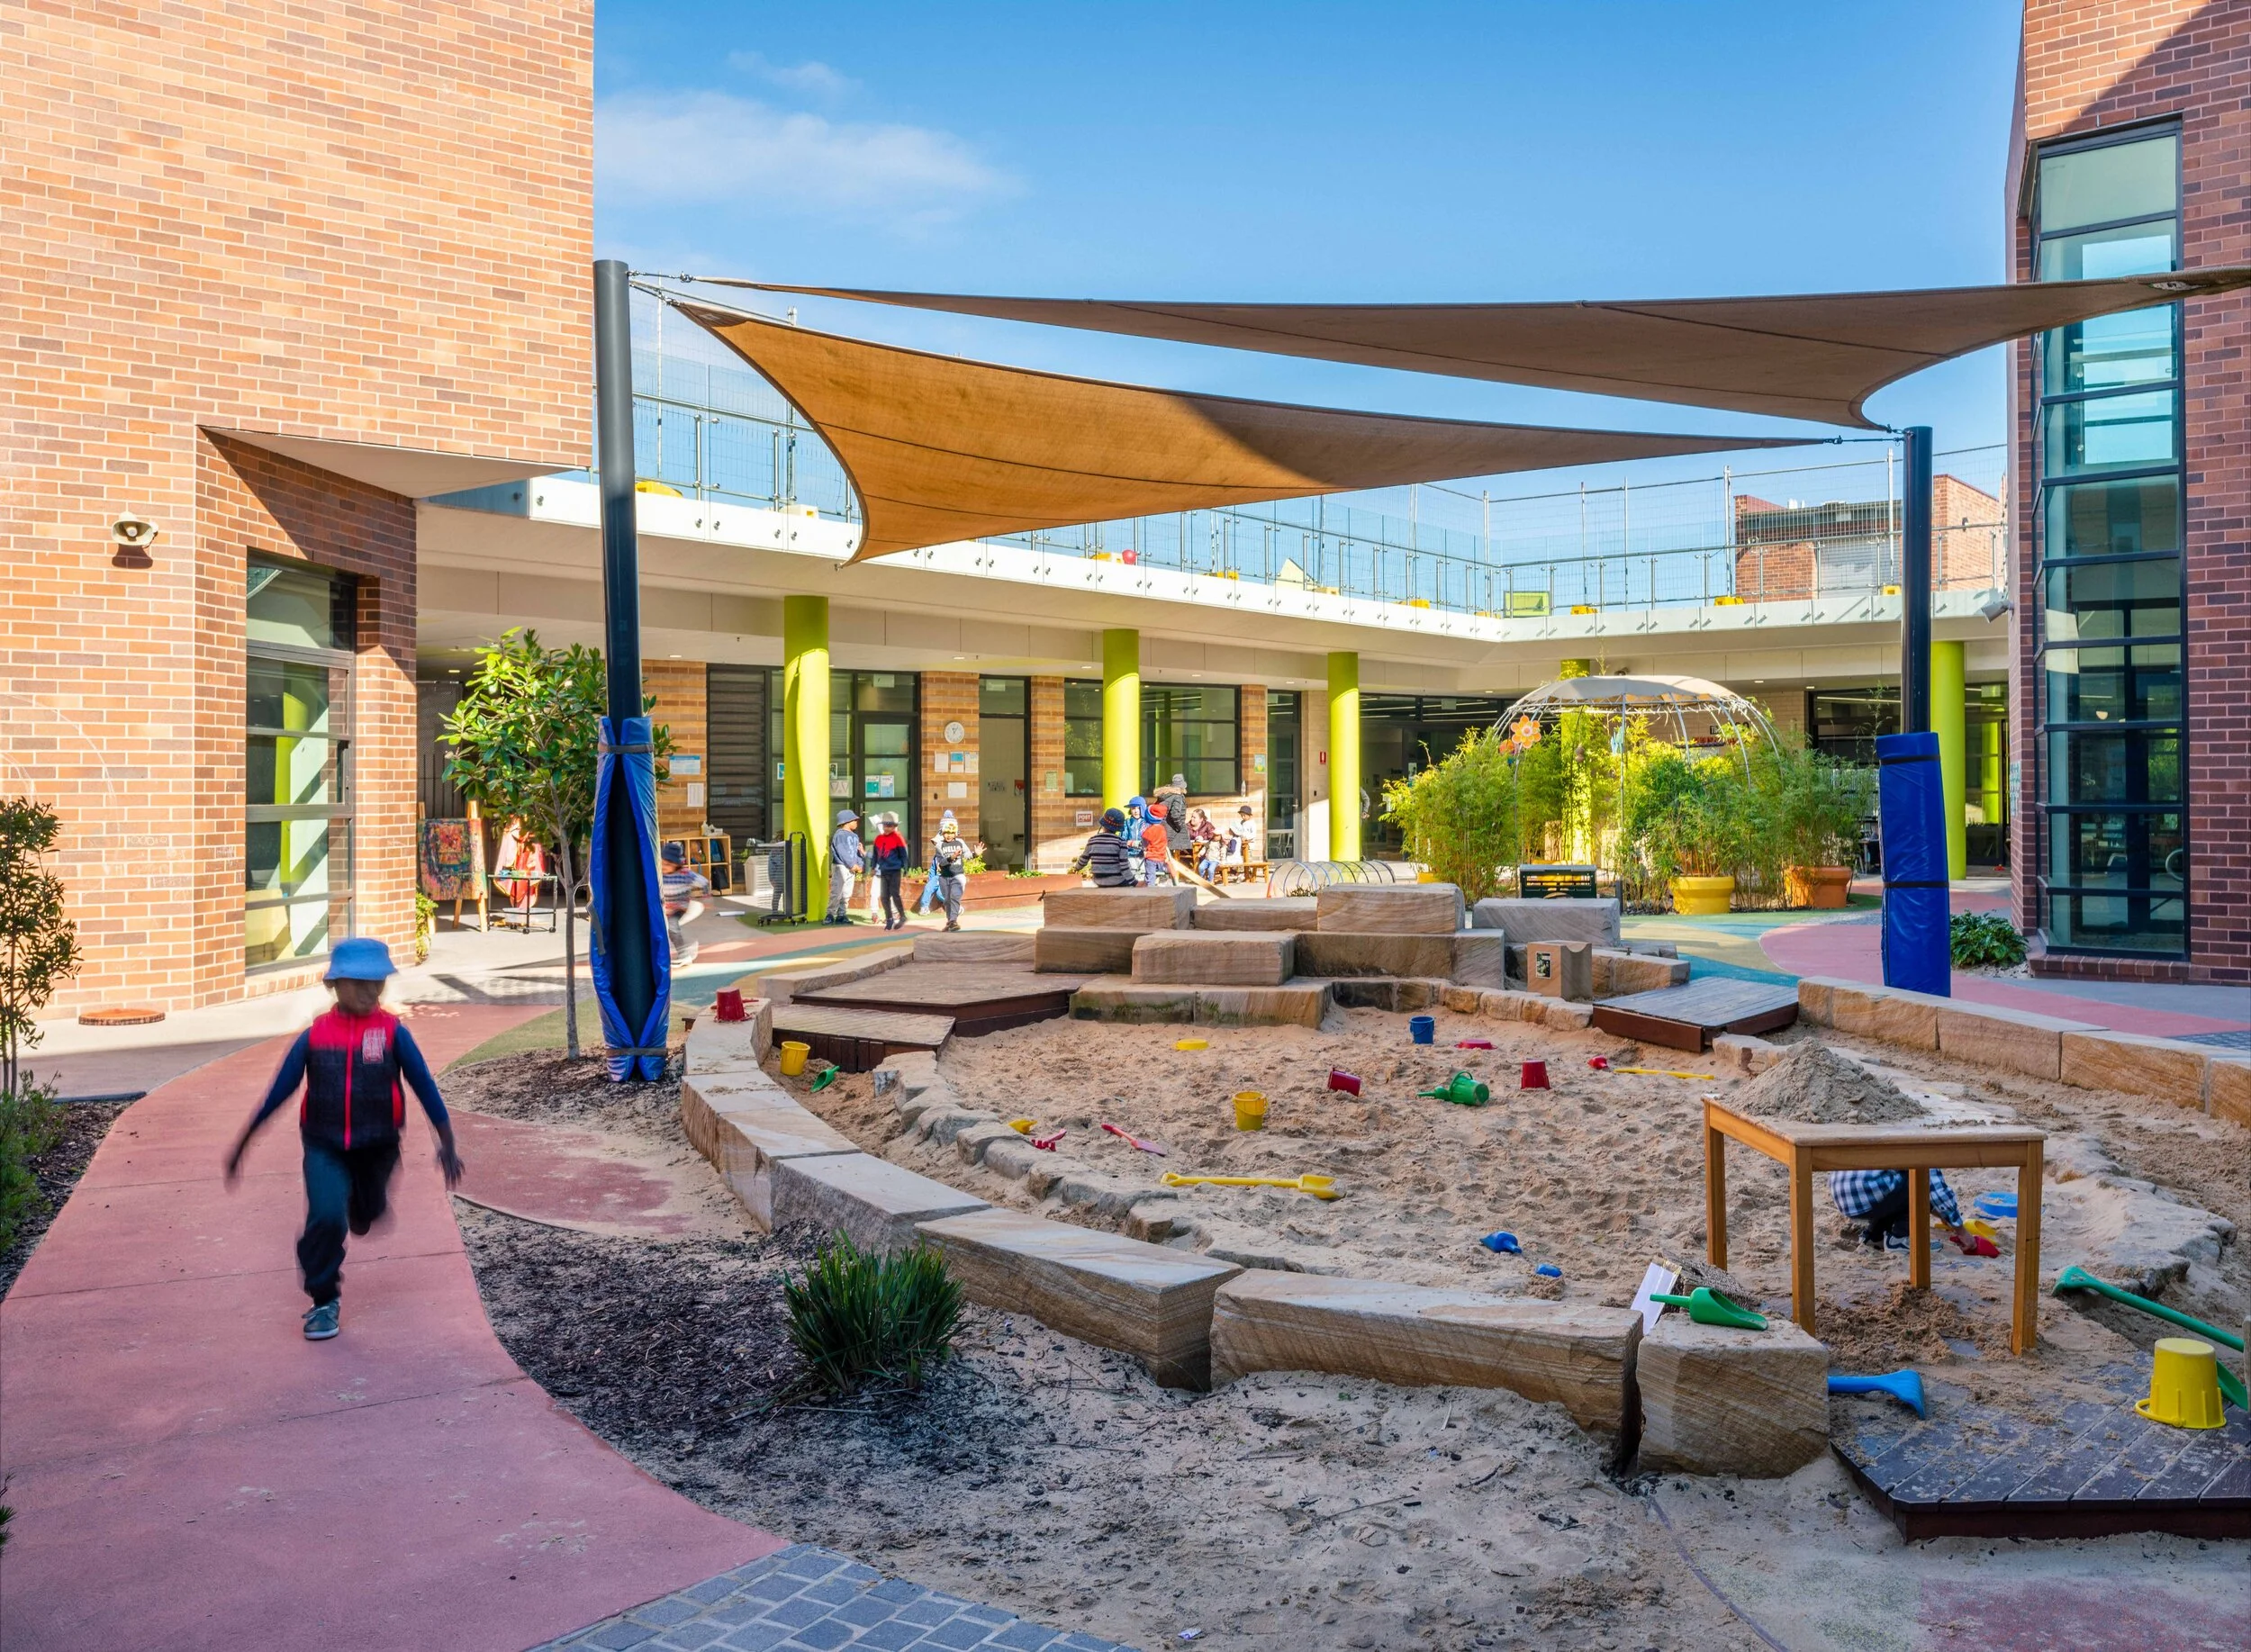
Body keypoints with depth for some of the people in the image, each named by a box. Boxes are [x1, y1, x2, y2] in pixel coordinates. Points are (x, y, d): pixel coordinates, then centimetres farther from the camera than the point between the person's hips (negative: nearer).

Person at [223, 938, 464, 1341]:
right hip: (324, 1147, 0)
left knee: (366, 1218, 17)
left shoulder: (392, 1032, -10)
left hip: (376, 1148, 1)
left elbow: (425, 1087, -9)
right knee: (326, 1217, -18)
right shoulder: (314, 1036, -5)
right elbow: (278, 1092, 3)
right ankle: (324, 1301, 2)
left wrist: (447, 1145, -13)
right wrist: (242, 1145, 6)